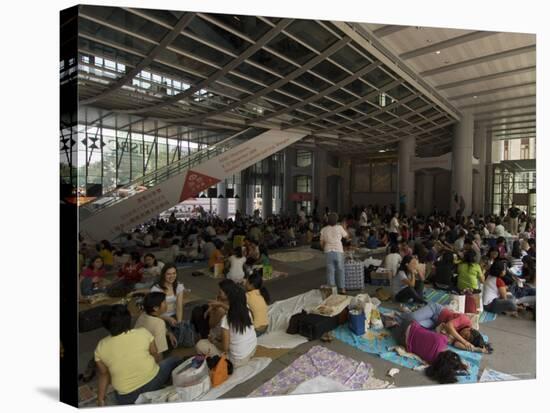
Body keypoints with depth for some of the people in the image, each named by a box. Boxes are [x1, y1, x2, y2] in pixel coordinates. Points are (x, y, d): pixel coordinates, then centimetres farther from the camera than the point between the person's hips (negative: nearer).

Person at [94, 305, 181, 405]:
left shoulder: (100, 347, -7)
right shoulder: (143, 333, -12)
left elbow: (104, 374, 1)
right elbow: (156, 356, 2)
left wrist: (100, 400, 16)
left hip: (127, 397, 3)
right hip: (152, 381, -2)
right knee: (176, 360, 23)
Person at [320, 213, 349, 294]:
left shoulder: (324, 230, 3)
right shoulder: (339, 227, -3)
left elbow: (322, 243, 8)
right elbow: (346, 236, 13)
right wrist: (343, 229, 29)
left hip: (328, 252, 1)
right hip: (338, 251, -1)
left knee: (330, 271, 7)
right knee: (340, 270, 10)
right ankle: (342, 288, 16)